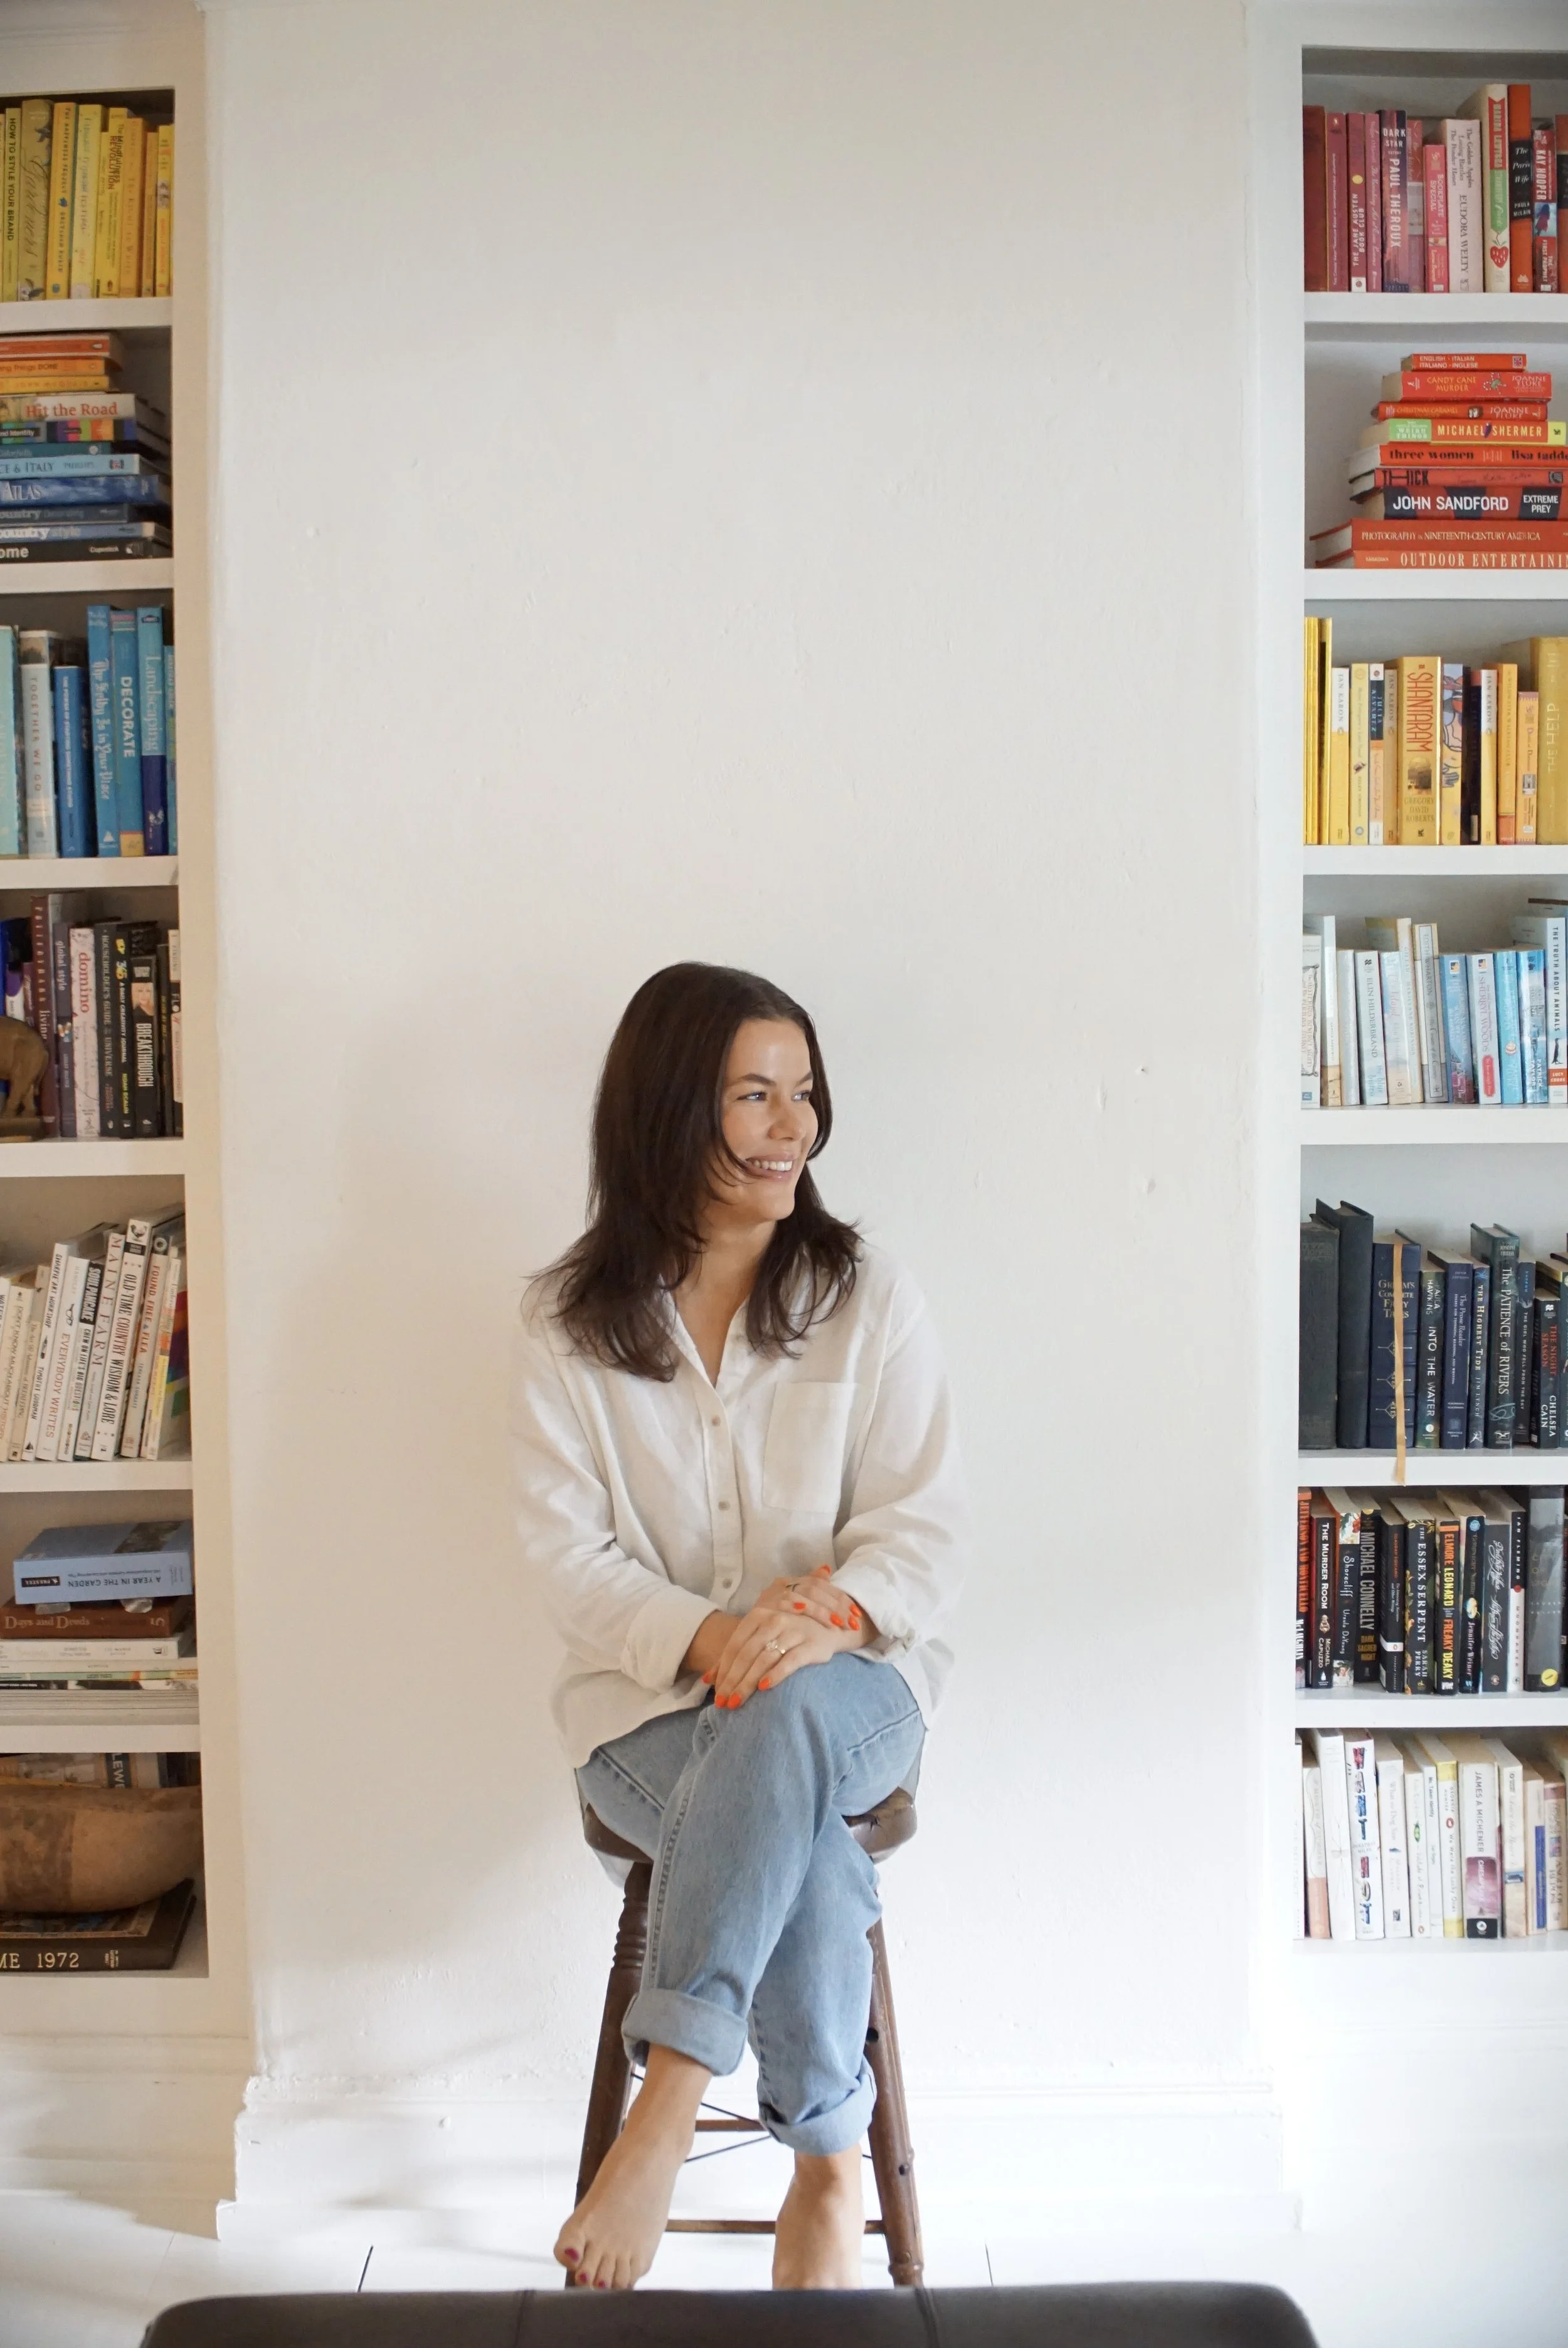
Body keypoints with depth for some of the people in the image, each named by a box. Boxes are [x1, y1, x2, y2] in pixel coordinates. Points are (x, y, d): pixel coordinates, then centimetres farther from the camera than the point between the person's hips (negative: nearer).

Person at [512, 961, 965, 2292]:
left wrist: (833, 1612, -25)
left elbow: (925, 1529, -3)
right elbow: (569, 1550, -4)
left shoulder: (868, 1298, 0)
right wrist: (704, 1638, -23)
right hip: (648, 1698, 0)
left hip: (850, 1688, 0)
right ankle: (830, 2173, -11)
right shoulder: (569, 1324, 1)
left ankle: (669, 2108, -28)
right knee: (797, 1845, -31)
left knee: (787, 1712, -37)